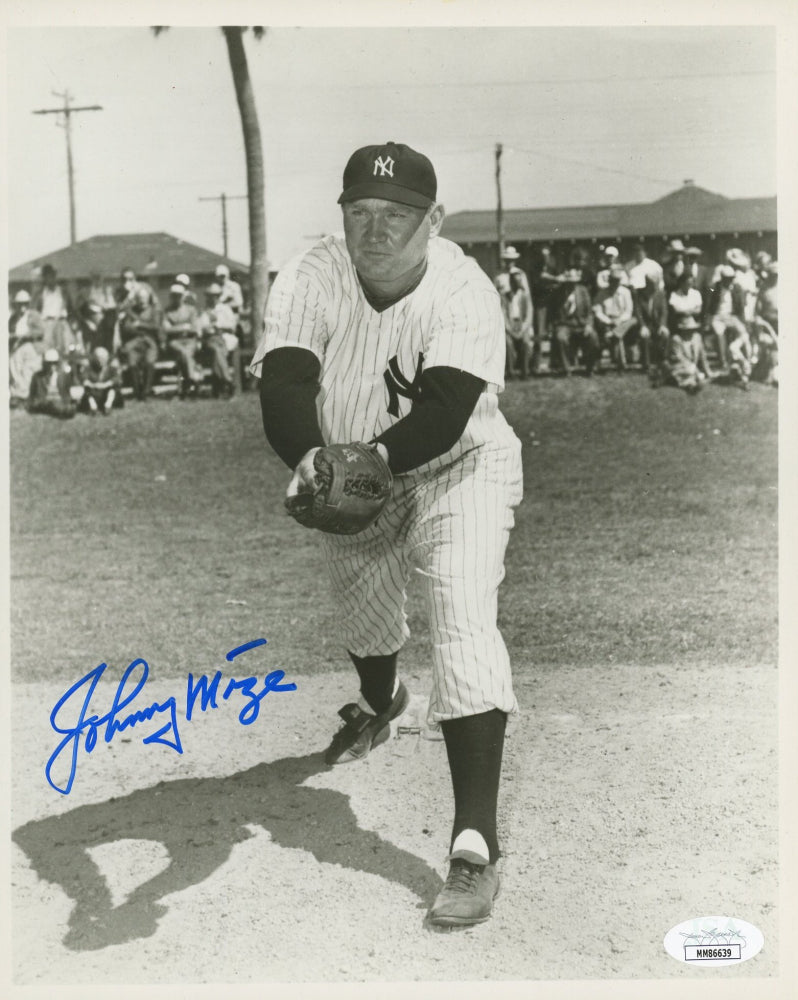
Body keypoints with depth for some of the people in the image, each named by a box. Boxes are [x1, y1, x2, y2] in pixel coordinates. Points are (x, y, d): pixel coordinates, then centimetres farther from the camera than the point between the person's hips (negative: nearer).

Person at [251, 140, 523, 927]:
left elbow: (444, 412, -38)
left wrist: (375, 455, -56)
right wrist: (313, 463, -55)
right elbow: (282, 388, -34)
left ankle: (475, 844, -24)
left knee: (463, 623, -22)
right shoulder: (310, 280, -20)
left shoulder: (465, 292, -26)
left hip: (457, 470, -4)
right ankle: (378, 707, 61)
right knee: (359, 602, 23)